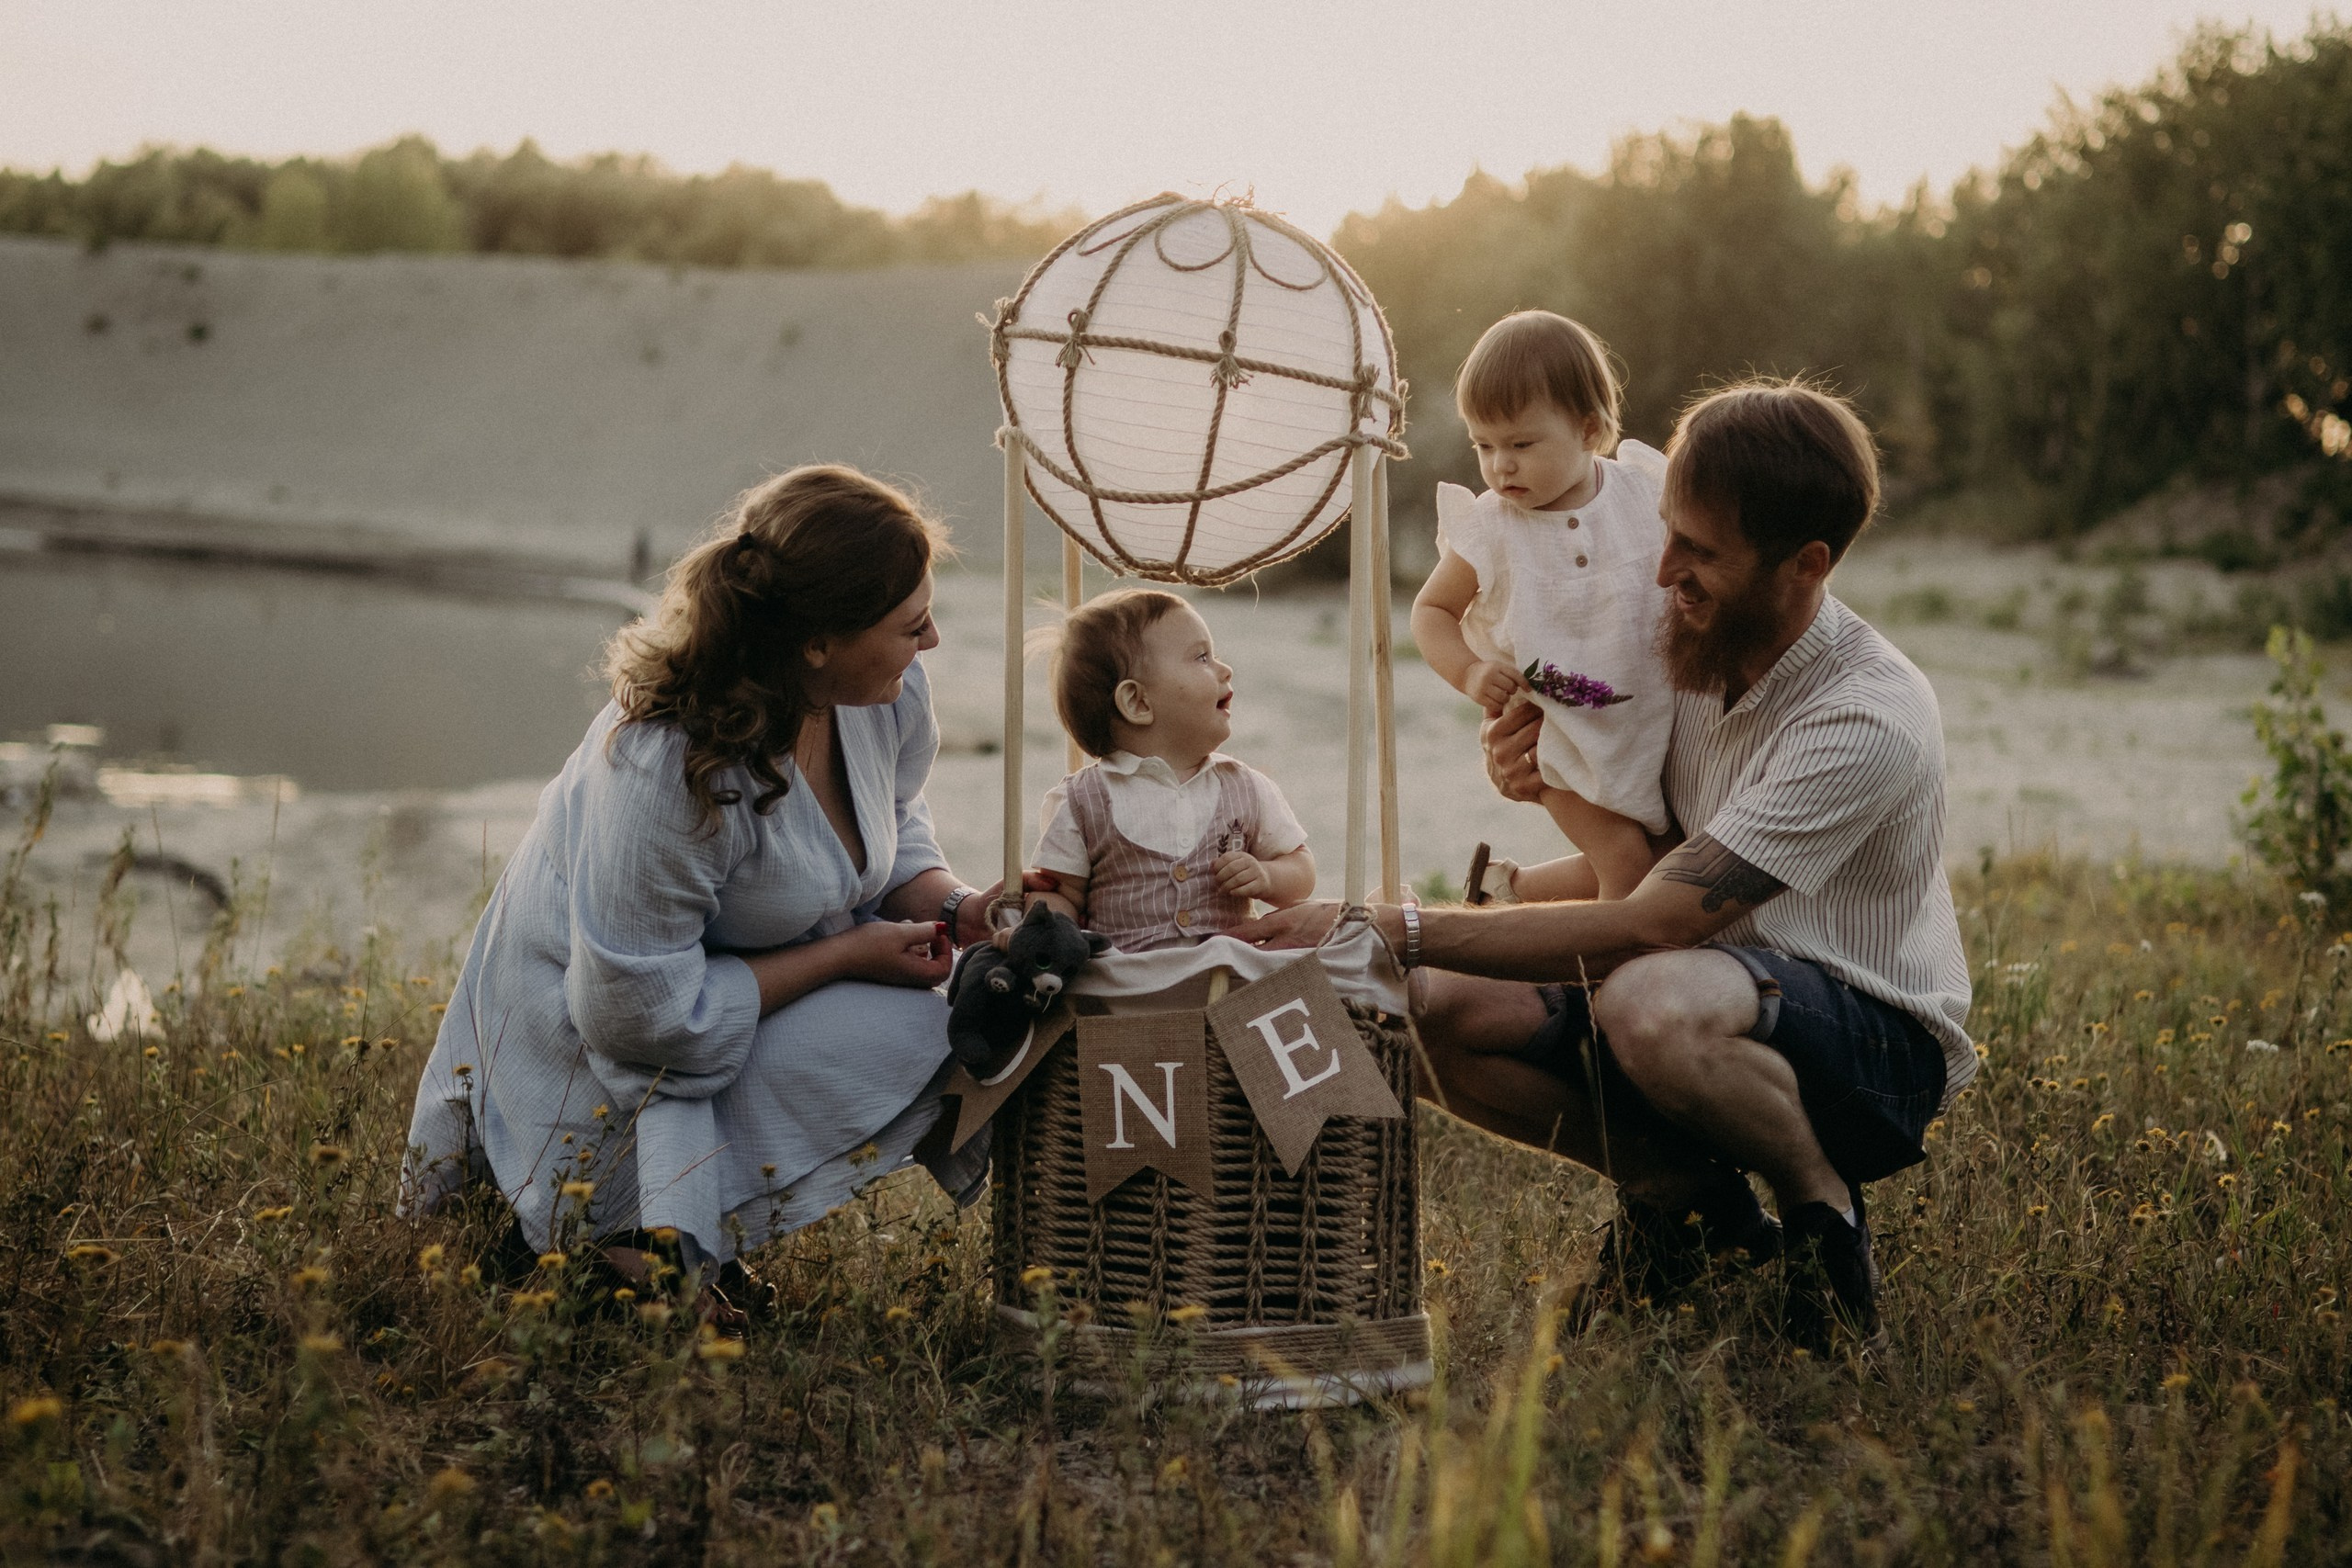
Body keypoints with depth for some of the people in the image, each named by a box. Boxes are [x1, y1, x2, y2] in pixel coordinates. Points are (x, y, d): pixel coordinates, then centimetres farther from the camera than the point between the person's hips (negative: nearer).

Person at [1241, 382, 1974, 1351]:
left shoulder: (1868, 718, -26)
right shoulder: (1695, 647, -2)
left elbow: (1647, 926, -30)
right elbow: (1642, 869, 10)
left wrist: (1397, 930, -30)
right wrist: (1550, 782, -12)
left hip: (1883, 1044, -7)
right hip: (1716, 997, 7)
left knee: (1651, 1001, -41)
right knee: (1425, 1014, -15)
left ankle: (1822, 1207, -10)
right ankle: (1682, 1193, 3)